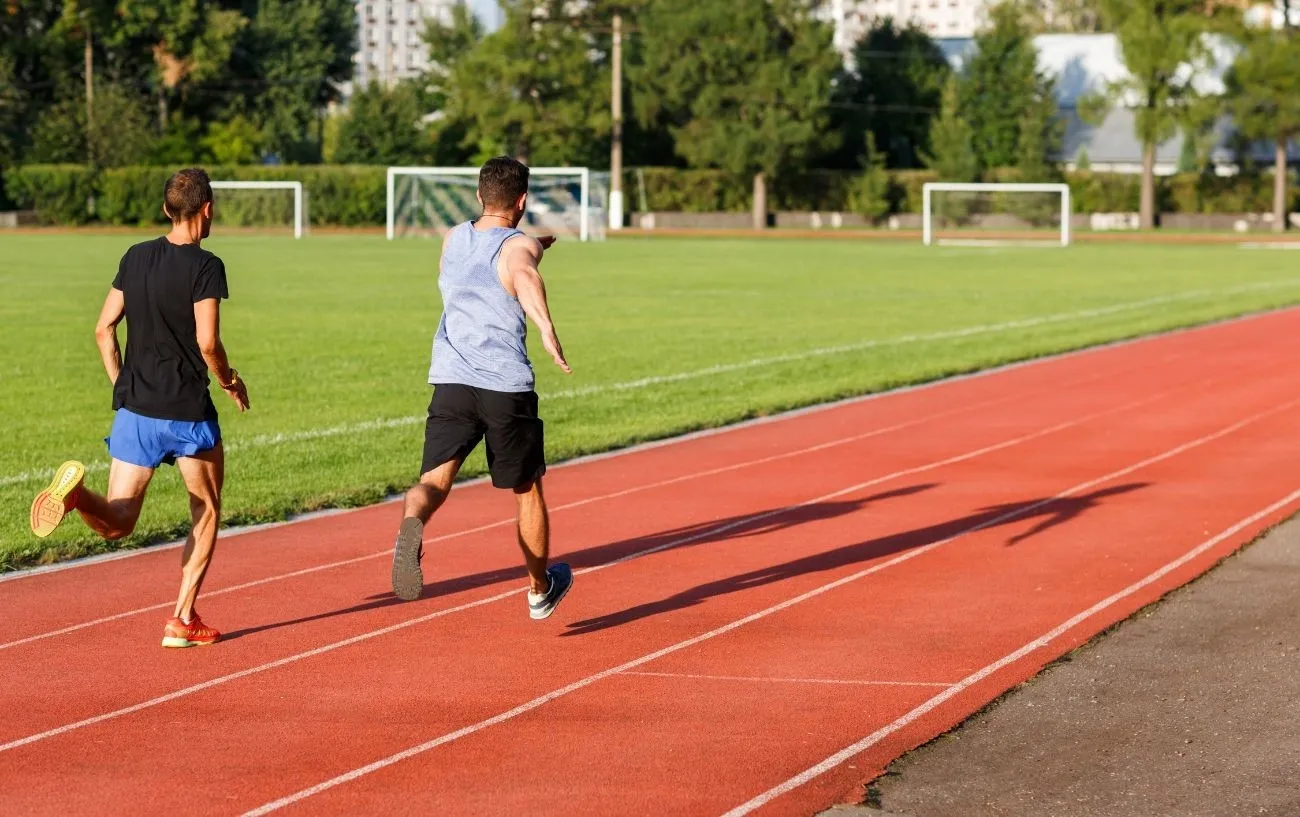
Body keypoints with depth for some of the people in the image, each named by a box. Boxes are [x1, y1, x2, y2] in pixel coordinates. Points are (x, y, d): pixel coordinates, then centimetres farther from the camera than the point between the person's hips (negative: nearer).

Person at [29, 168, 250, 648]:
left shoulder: (136, 258, 7)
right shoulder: (205, 267, -11)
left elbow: (103, 329, 9)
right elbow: (207, 342, -18)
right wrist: (229, 382, 1)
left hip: (134, 410, 4)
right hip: (189, 412, -4)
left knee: (116, 524, 6)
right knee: (207, 513, 16)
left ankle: (76, 489, -27)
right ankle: (183, 620, 9)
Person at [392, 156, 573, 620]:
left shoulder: (453, 239, 14)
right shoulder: (519, 246, -5)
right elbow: (526, 277, -30)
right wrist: (547, 328, -43)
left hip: (450, 381, 3)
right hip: (506, 387, -3)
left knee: (434, 480, -7)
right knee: (527, 490, 17)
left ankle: (411, 524, -43)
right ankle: (540, 590, 33)